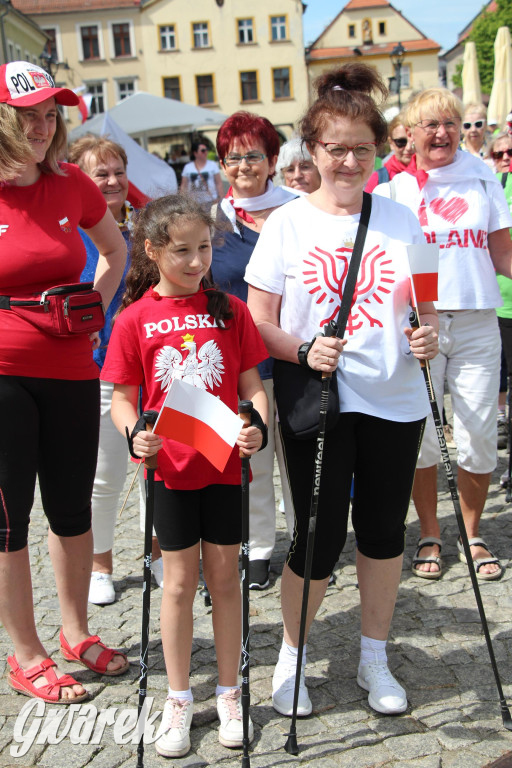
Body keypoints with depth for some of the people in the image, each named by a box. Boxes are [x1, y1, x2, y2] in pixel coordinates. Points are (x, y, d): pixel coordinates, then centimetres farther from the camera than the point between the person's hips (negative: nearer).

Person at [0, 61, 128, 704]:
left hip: (71, 370, 4)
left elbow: (115, 250, 20)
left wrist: (97, 303, 5)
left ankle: (76, 632, 35)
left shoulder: (72, 185, 2)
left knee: (72, 509, 14)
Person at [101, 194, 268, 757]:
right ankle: (178, 700, 26)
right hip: (170, 466, -1)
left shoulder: (230, 309, -1)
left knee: (224, 577, 11)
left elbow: (251, 384, 2)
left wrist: (258, 425, -17)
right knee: (179, 581, 9)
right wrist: (135, 432, -20)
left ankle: (229, 695, 28)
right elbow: (122, 397, 0)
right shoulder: (135, 318, -4)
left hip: (225, 462, 1)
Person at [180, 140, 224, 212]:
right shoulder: (187, 167, 11)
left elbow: (219, 184, 5)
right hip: (193, 203, 1)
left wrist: (221, 199, -1)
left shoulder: (213, 165, 7)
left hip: (210, 202, -1)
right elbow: (183, 186, 12)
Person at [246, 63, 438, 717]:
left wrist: (427, 336, -9)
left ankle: (374, 657, 32)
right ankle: (291, 657, 26)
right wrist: (303, 351, -20)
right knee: (318, 539, 1)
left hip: (395, 401, 3)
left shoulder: (400, 219, 7)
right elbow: (258, 323, -1)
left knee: (383, 532, 11)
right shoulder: (286, 223, 0)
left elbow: (426, 307, 14)